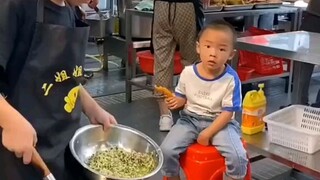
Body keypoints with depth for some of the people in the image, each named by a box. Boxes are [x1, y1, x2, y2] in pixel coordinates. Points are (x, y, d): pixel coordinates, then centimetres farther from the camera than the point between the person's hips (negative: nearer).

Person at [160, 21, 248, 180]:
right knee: (166, 151, -18)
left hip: (220, 122, -2)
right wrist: (176, 102, -15)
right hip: (190, 119, 2)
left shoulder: (231, 79, -14)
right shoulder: (188, 73, -7)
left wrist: (208, 133, -18)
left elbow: (228, 112, -12)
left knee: (238, 158, -24)